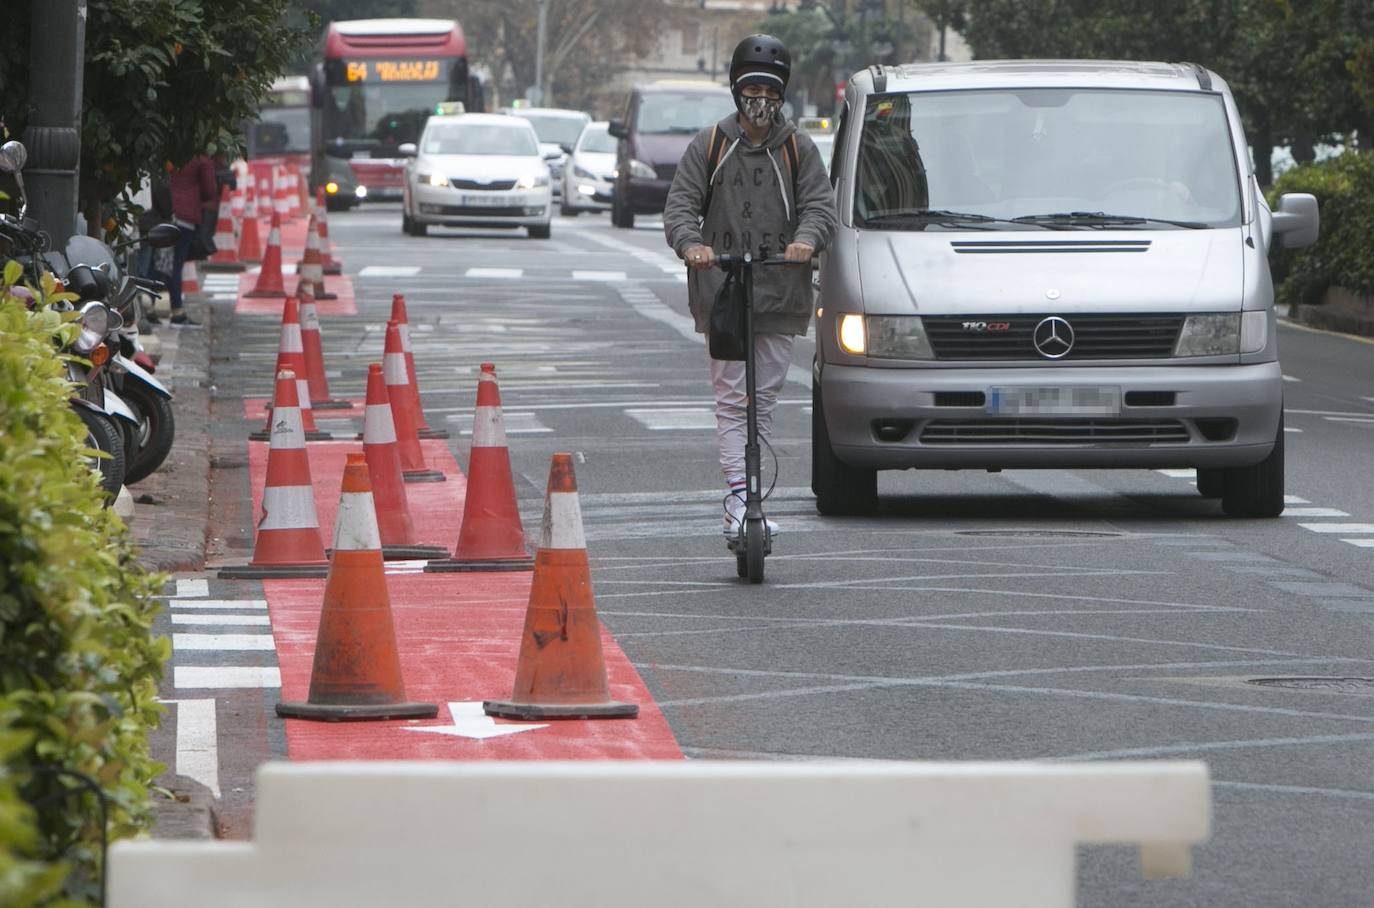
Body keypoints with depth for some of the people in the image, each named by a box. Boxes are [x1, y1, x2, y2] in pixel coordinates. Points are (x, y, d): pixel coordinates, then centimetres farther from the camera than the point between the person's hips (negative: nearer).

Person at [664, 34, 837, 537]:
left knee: (765, 398, 5)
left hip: (781, 293, 2)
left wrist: (807, 238, -22)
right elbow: (680, 203, 1)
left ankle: (747, 500, 12)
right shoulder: (710, 145, 6)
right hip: (721, 291, -2)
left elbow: (820, 204, 1)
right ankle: (739, 495, -13)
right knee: (730, 397, -7)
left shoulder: (798, 149, 9)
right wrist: (689, 242, -21)